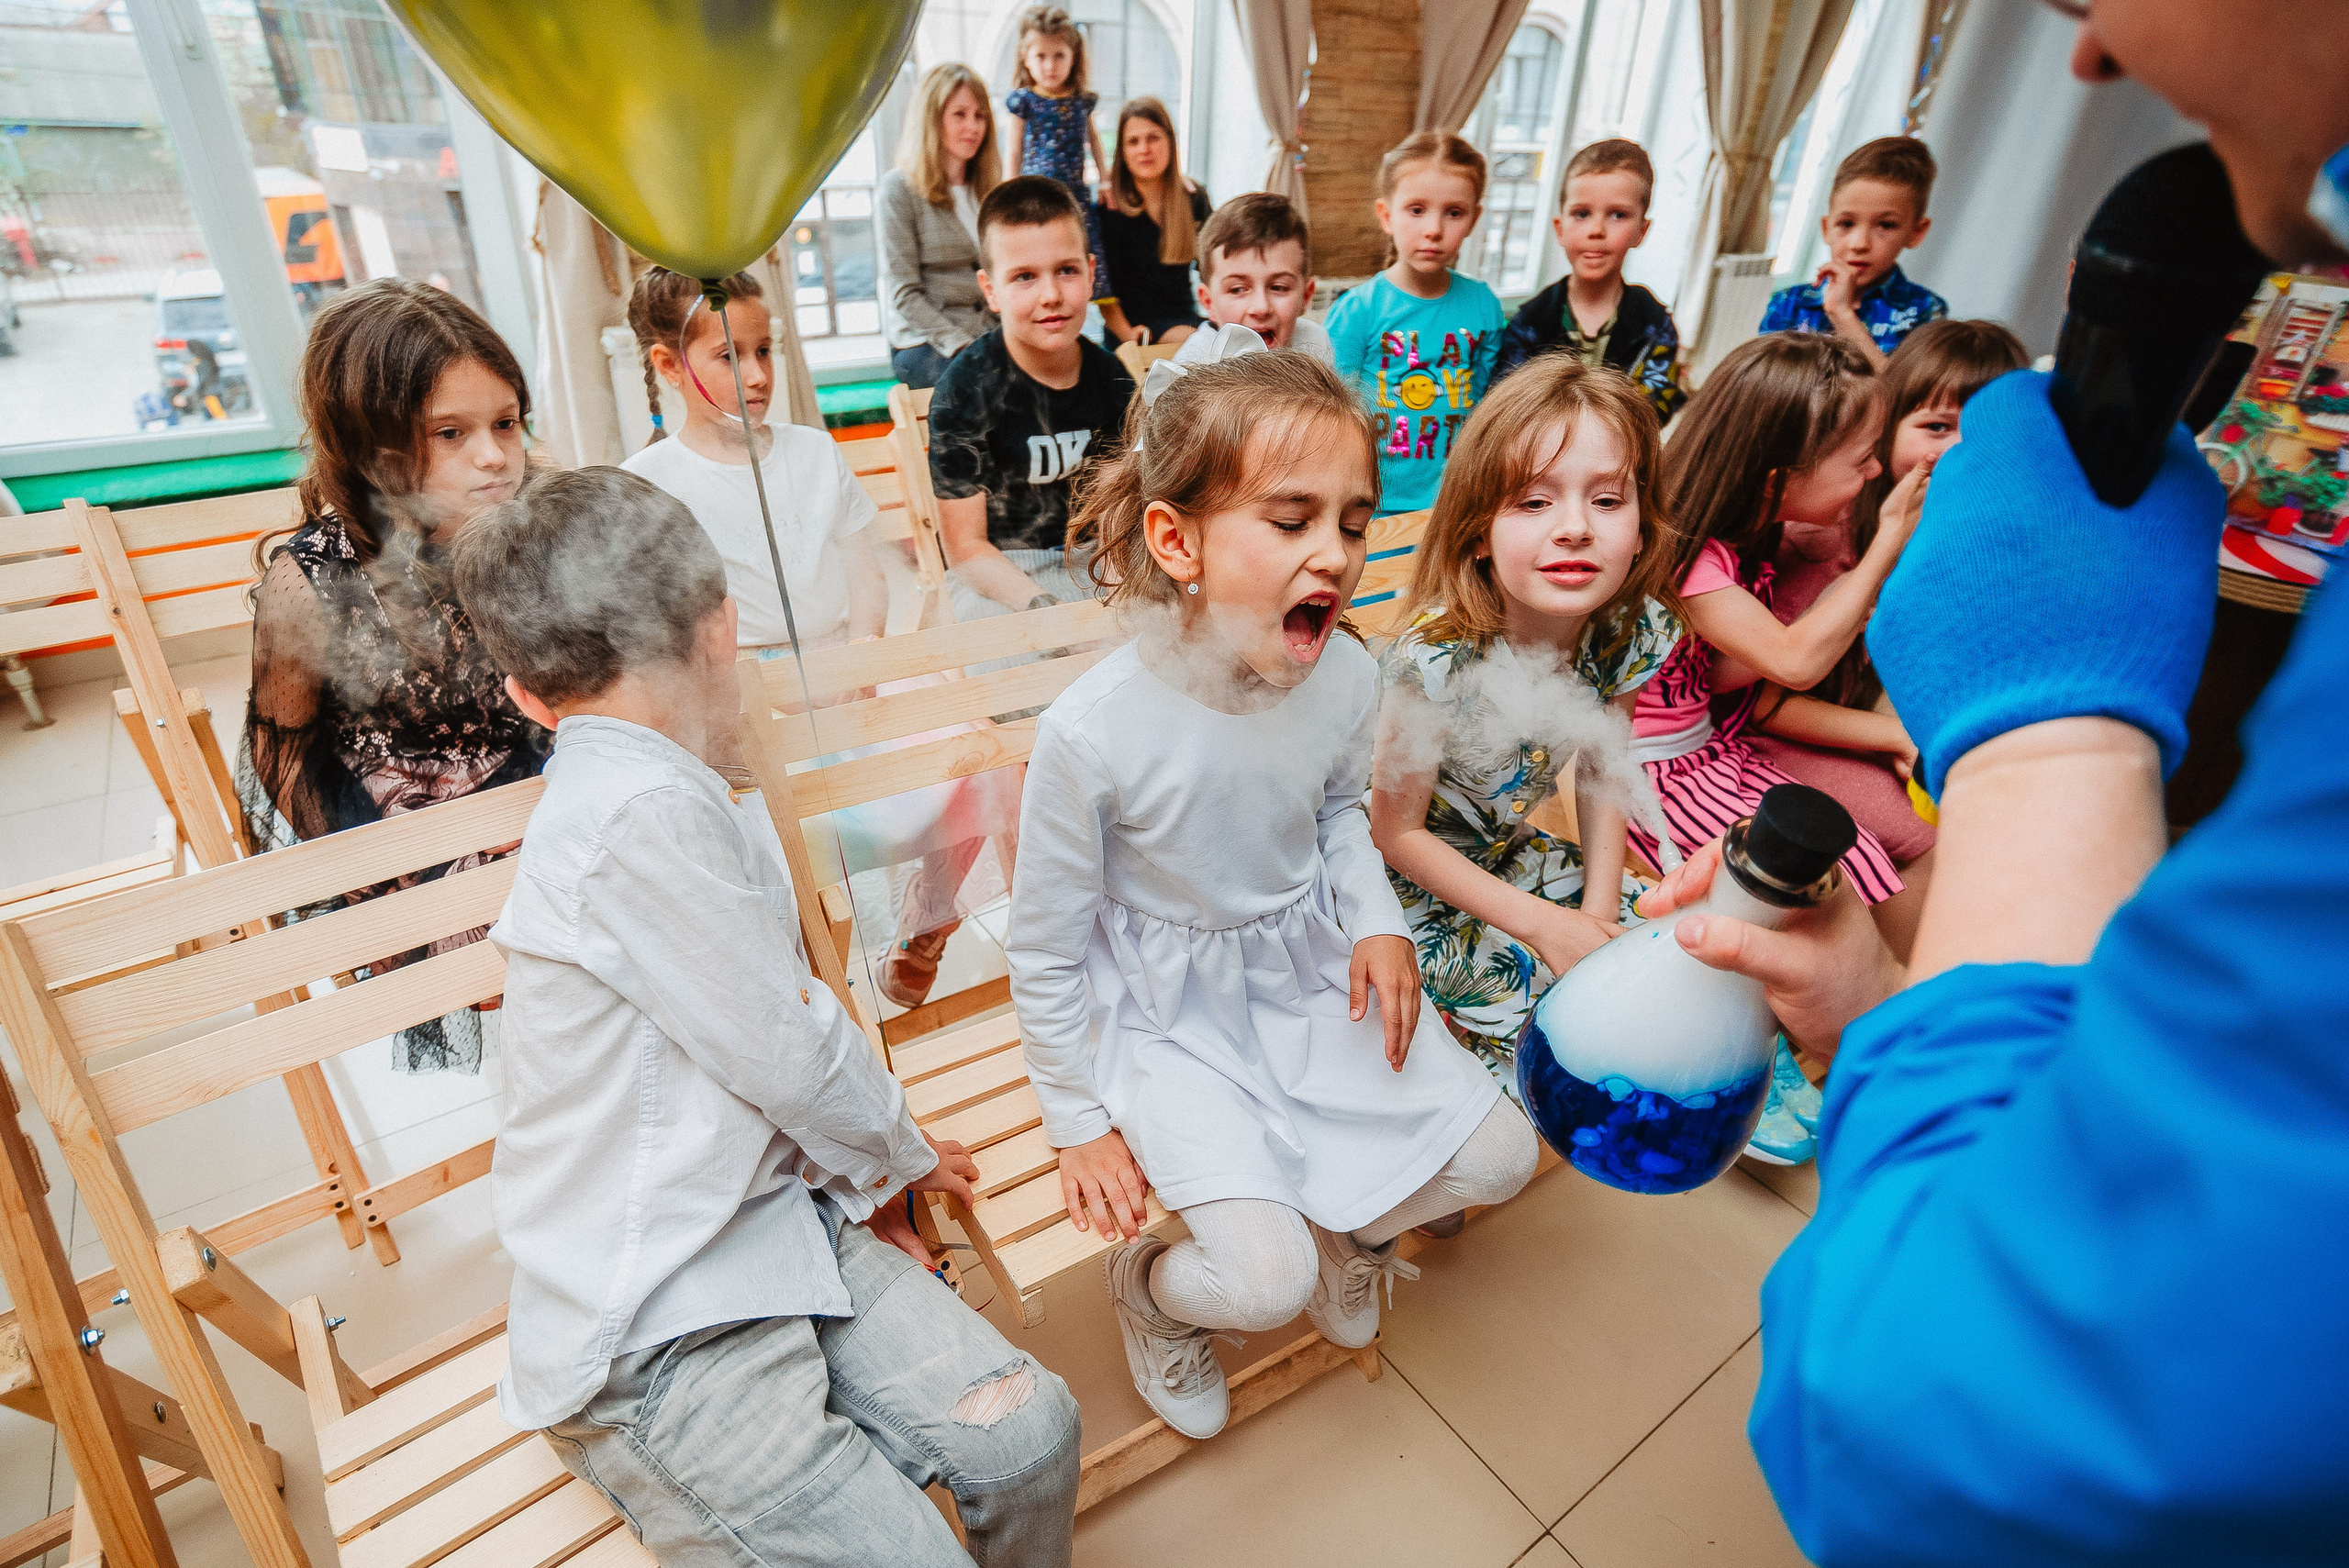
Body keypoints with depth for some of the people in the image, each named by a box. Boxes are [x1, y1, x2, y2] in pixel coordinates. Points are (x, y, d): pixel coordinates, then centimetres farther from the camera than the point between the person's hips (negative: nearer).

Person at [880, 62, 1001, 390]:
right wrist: (964, 347, -19)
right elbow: (904, 294, -8)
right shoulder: (899, 188, -2)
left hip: (990, 335, 6)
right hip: (923, 345, -5)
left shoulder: (988, 186, 17)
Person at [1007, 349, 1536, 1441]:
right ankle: (1152, 1291, 23)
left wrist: (1378, 922, -7)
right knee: (1268, 1280, -15)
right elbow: (1045, 950, -13)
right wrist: (1080, 1123, -4)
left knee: (1498, 1158, 2)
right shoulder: (1091, 734, -29)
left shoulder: (1346, 678, -14)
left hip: (1313, 970, 5)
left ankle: (1353, 1226, 35)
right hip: (1170, 1013, -4)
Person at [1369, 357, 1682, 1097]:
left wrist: (1600, 910, -7)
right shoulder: (1439, 664, -33)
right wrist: (1542, 924, -21)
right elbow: (1396, 832, -21)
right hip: (1414, 877, -5)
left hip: (1513, 853, 6)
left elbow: (1602, 771, 2)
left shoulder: (1630, 633, -16)